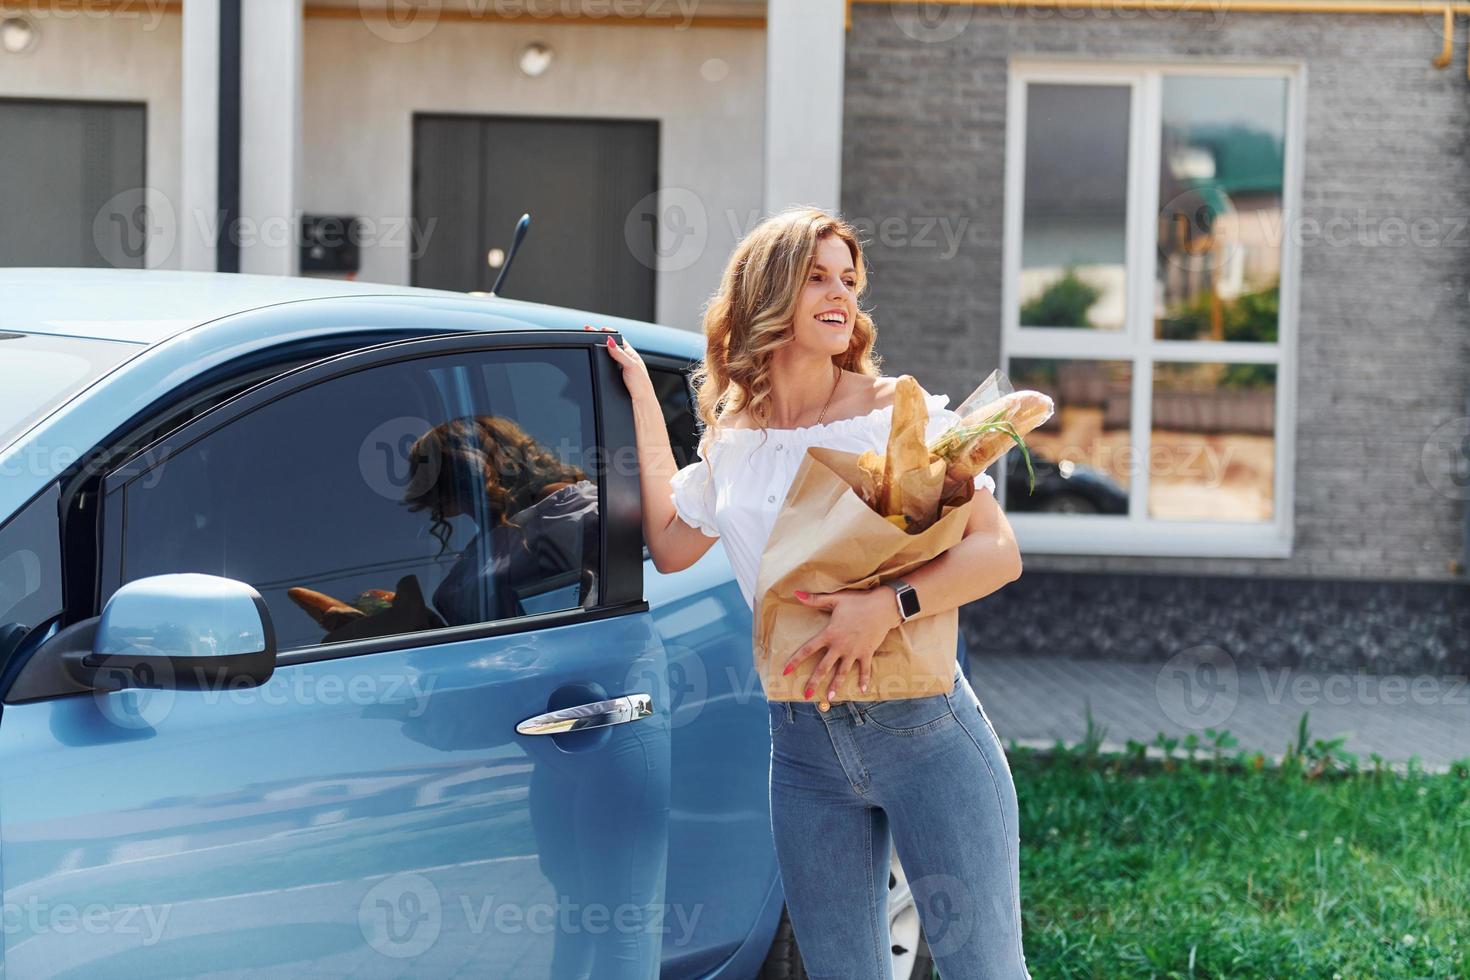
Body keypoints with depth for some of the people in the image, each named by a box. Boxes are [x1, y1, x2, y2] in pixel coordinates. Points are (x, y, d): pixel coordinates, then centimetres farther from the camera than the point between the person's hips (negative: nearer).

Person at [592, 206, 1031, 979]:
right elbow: (671, 544, 21)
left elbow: (997, 552, -9)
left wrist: (887, 604, -24)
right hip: (803, 747, 4)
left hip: (923, 732, -4)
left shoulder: (898, 413, -5)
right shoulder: (732, 437, 9)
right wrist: (642, 399, 19)